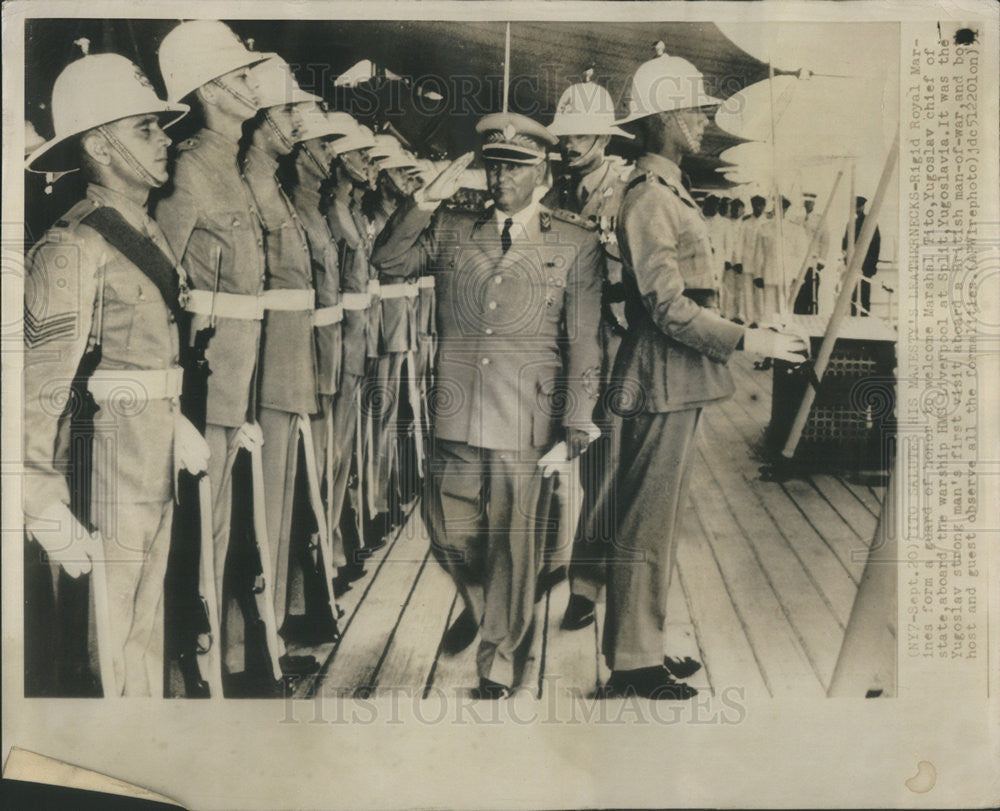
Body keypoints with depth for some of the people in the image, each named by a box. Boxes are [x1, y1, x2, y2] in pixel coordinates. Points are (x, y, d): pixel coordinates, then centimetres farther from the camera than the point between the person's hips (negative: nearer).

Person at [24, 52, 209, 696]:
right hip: (108, 467, -8)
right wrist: (47, 507, -20)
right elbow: (42, 386, -18)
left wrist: (177, 424, 12)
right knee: (118, 637, 3)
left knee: (148, 624, 19)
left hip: (159, 466, 8)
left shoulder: (152, 236, 12)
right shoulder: (75, 246, -14)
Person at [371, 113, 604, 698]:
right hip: (456, 414, 3)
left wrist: (578, 417, -3)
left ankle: (501, 660, 24)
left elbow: (585, 339, 3)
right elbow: (388, 261, 7)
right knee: (448, 532, 11)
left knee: (515, 544, 4)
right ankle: (480, 607, 43)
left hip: (527, 420, -3)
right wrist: (427, 201, -1)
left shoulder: (577, 245, 5)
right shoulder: (451, 233, 13)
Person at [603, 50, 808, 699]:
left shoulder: (672, 192, 18)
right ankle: (633, 663, 7)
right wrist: (747, 340, -20)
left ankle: (647, 642, 27)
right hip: (663, 380, -10)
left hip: (682, 380, 10)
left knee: (664, 518, 16)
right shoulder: (648, 199, -15)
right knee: (647, 524, -3)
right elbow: (669, 309, -21)